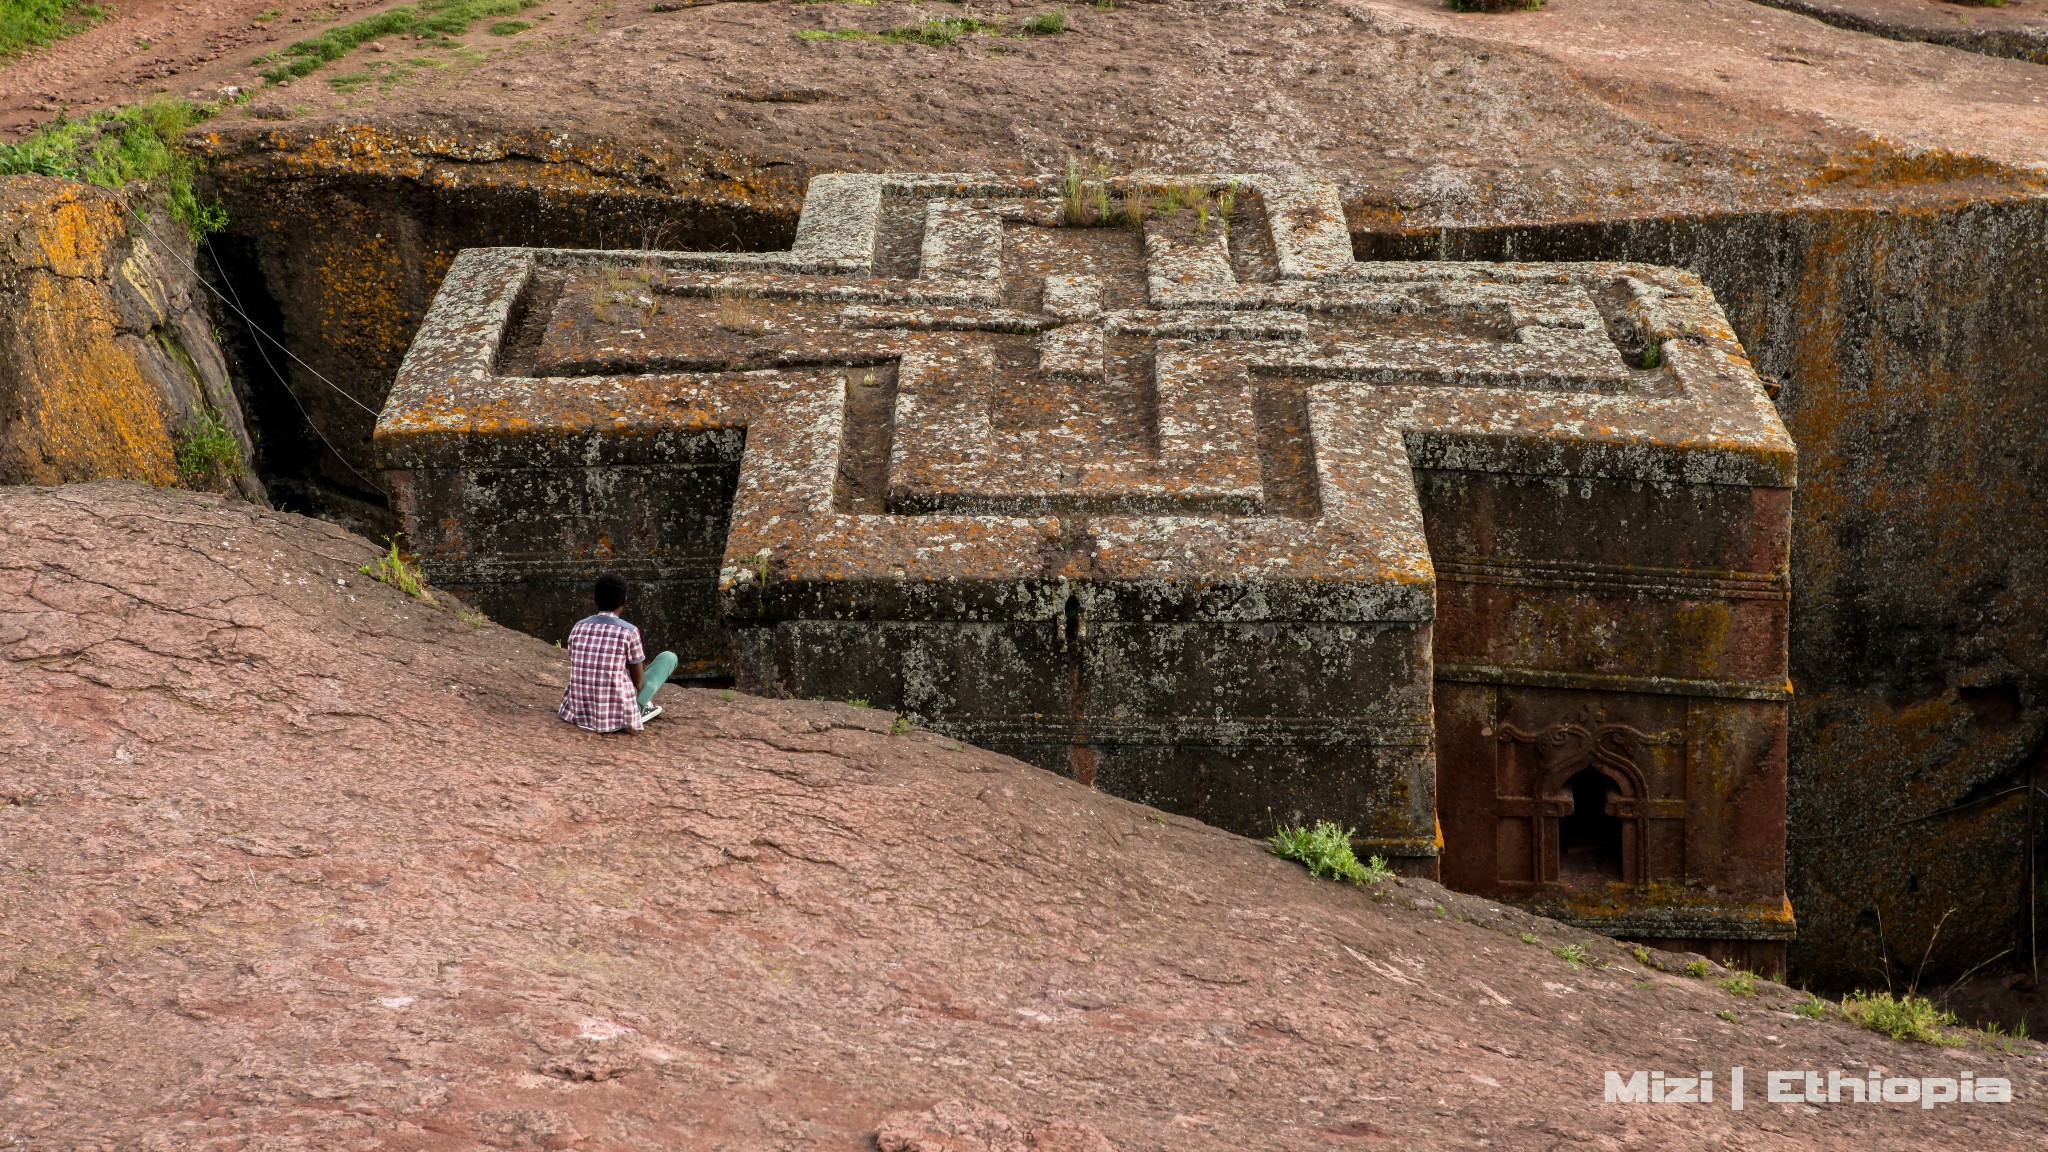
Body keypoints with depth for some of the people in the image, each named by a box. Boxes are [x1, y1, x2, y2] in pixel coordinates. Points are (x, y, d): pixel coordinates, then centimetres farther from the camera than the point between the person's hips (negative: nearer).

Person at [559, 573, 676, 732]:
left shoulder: (578, 628, 2)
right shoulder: (629, 632, -12)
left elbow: (576, 670, 13)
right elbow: (638, 681, -1)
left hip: (579, 713, 5)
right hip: (618, 717, -5)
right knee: (669, 657, 11)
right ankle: (642, 707, 16)